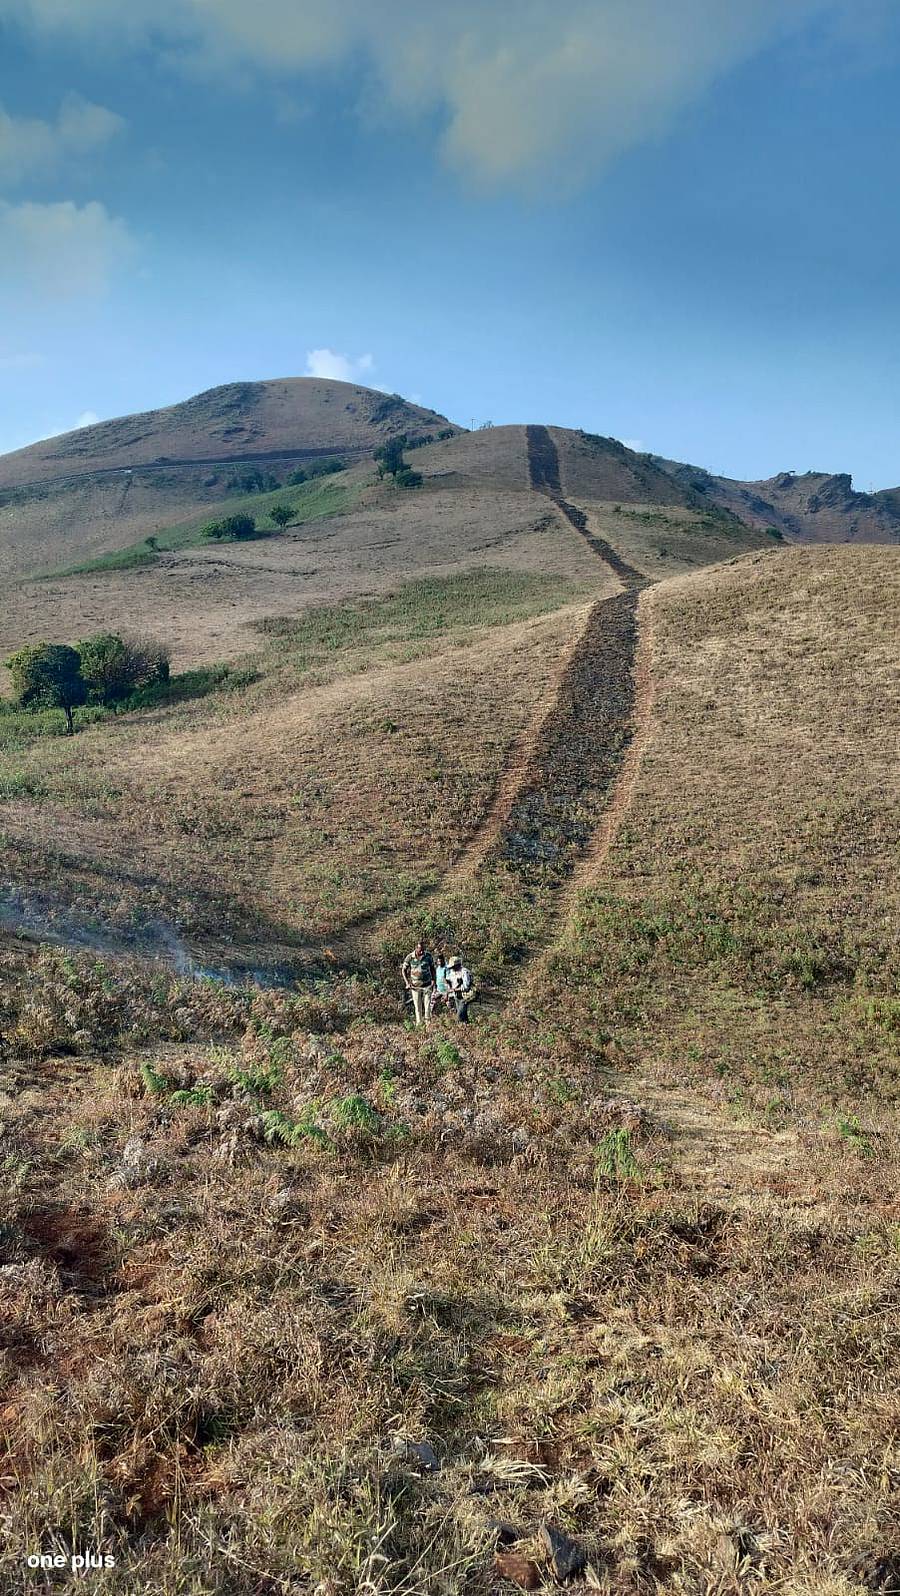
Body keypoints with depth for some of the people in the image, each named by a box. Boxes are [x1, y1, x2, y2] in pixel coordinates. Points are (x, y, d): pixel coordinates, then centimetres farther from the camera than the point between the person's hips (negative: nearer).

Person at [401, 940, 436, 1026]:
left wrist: (433, 980, 1)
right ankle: (419, 1023, 12)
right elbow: (403, 970, 1)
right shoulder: (409, 957, -9)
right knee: (417, 1007, 4)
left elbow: (432, 968, 9)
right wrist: (407, 983, -7)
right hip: (415, 986, 0)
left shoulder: (428, 956, -5)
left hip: (427, 985, 0)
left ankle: (427, 1022, 5)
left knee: (427, 1005, -2)